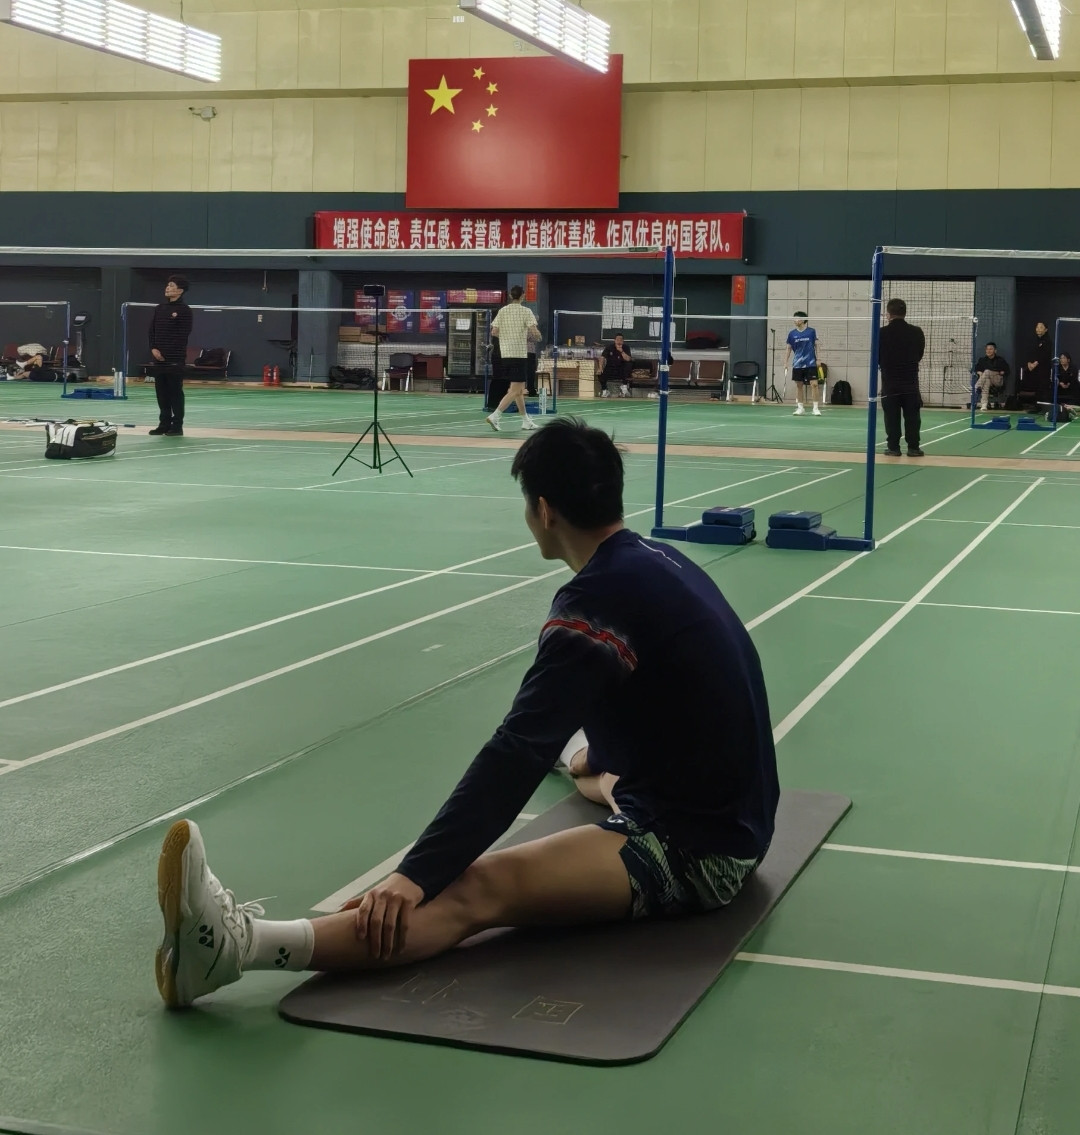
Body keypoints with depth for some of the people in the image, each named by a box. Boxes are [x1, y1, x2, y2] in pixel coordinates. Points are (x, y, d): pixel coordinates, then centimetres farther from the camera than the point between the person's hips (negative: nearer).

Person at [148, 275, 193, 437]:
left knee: (175, 392, -3)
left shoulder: (184, 310, -6)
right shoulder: (159, 308, 14)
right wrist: (153, 348, -2)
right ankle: (164, 424, 15)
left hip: (175, 358, -6)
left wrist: (167, 352, -13)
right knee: (161, 392, 8)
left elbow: (183, 335, -12)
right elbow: (152, 330, 15)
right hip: (159, 357, 6)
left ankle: (177, 426, 0)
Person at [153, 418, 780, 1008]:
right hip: (733, 815, 10)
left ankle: (237, 942, -50)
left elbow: (517, 754, -27)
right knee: (600, 767, 41)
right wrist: (601, 763, 45)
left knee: (481, 889, -32)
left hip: (693, 851, -10)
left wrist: (416, 875, -28)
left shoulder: (598, 600, -19)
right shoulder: (660, 559, 8)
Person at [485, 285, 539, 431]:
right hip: (520, 354, -6)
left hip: (505, 354, 6)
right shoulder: (525, 311, -6)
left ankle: (526, 421, 21)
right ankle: (494, 416, -19)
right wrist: (538, 337, 7)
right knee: (515, 391, -6)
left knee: (519, 389, 16)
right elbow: (534, 331, -15)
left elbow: (494, 332, 0)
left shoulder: (502, 311, 5)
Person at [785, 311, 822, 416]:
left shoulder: (811, 331, 0)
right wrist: (786, 363, 2)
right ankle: (800, 407, 17)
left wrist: (818, 359, 0)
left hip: (810, 364, -2)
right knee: (799, 385, 7)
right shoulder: (792, 334, 4)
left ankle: (815, 408, -4)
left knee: (814, 384, -9)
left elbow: (816, 346, 6)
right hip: (797, 364, 2)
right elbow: (789, 349, 8)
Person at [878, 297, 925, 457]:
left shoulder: (882, 333, -9)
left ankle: (893, 447, 4)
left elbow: (877, 358, -1)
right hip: (911, 382, 1)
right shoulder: (916, 332, -3)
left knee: (892, 417, 5)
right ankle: (913, 447, 7)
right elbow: (920, 355, 8)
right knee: (912, 416, 7)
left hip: (890, 382, -1)